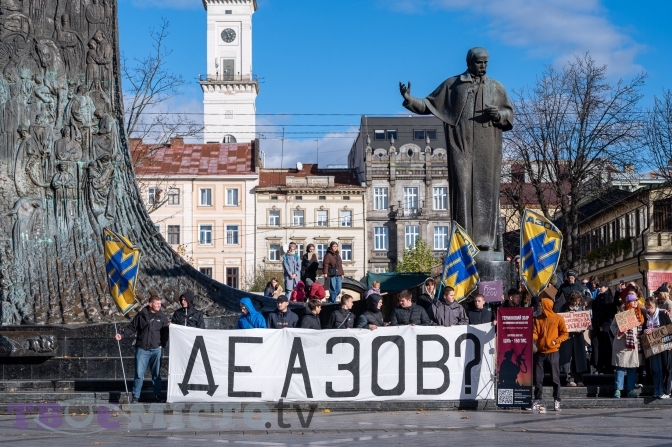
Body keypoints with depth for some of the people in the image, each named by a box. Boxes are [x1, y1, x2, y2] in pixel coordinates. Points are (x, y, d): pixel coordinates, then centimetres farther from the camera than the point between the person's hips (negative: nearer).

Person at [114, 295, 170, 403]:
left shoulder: (162, 316, 5)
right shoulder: (141, 315, 2)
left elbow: (166, 331, 6)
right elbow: (131, 327, 6)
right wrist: (122, 335, -8)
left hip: (156, 349, 1)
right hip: (142, 349, -1)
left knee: (156, 374, 8)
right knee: (139, 374, -2)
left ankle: (157, 396, 16)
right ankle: (135, 397, 4)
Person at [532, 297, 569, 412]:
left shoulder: (558, 318, -1)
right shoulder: (538, 319, 10)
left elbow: (565, 334, -1)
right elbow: (535, 334, 6)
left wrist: (556, 341, -14)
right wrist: (530, 335, -15)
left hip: (553, 352, -3)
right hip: (540, 352, 4)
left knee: (555, 378, 1)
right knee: (538, 378, 4)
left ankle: (556, 401, 8)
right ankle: (537, 401, 10)